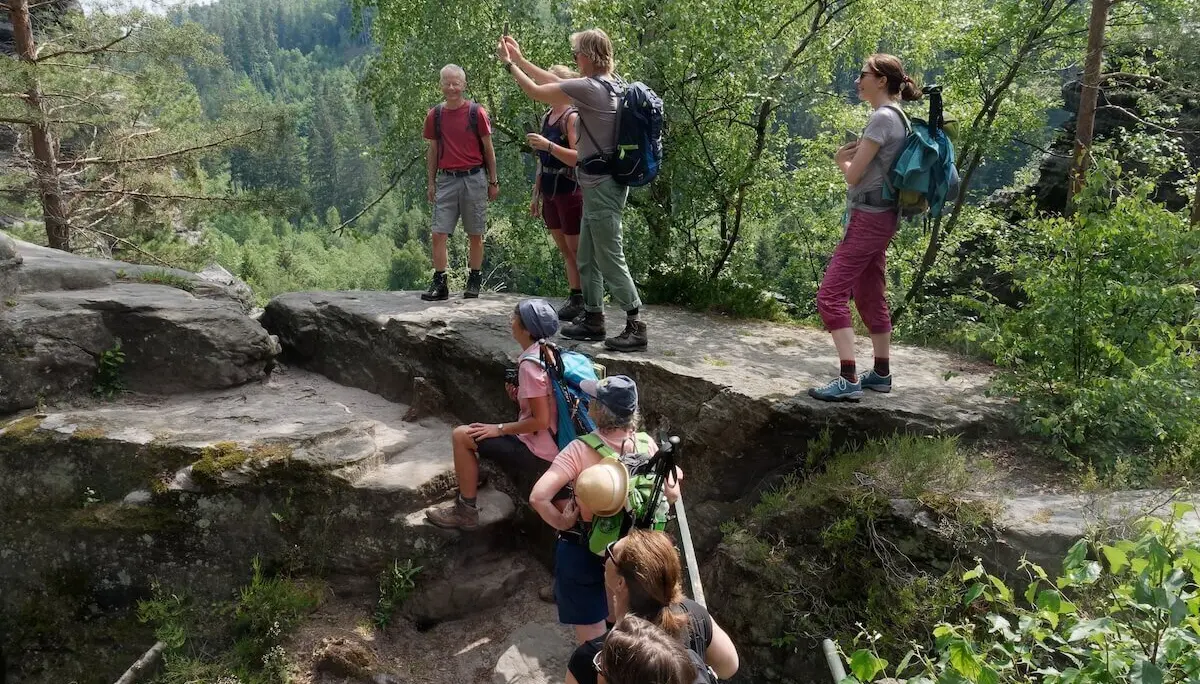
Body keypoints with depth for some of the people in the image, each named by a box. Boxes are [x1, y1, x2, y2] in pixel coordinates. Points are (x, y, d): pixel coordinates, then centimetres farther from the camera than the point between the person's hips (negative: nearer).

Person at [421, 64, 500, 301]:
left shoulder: (477, 113, -1)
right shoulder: (434, 115, 7)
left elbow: (488, 149, 4)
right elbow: (432, 151, 13)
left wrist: (493, 181, 3)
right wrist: (430, 183, 10)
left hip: (474, 178, -2)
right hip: (446, 179, 2)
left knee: (475, 234, 5)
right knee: (439, 233, -4)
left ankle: (474, 282, 16)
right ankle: (439, 283, 2)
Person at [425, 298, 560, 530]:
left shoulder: (530, 364, -22)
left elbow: (541, 420, -23)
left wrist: (499, 429, -13)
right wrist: (521, 396, 2)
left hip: (538, 454, -10)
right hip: (556, 446, 10)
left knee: (461, 436, -4)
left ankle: (466, 512, 6)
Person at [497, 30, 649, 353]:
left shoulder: (591, 88, -18)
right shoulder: (608, 84, 11)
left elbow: (536, 91, -9)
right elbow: (555, 81, 22)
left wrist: (508, 63, 7)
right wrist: (519, 58, 25)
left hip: (602, 186, -10)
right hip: (599, 185, 10)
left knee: (610, 259, -7)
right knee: (587, 259, 16)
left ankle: (636, 327, -3)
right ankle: (593, 319, 24)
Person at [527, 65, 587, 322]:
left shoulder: (572, 117, -11)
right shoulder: (546, 117, 12)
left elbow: (578, 157, -20)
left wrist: (548, 145, -29)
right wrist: (536, 194, 18)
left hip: (569, 192, -8)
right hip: (550, 193, 8)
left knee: (576, 249, -2)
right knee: (564, 250, 11)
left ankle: (583, 301, 5)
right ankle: (574, 298, 18)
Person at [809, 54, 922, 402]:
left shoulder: (882, 118, -16)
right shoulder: (898, 118, 15)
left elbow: (853, 175, -16)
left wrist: (841, 159, 4)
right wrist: (853, 154, 1)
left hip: (868, 217, -10)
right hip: (880, 217, 10)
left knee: (831, 295, -11)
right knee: (870, 297, 16)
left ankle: (848, 380, -13)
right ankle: (881, 374, 24)